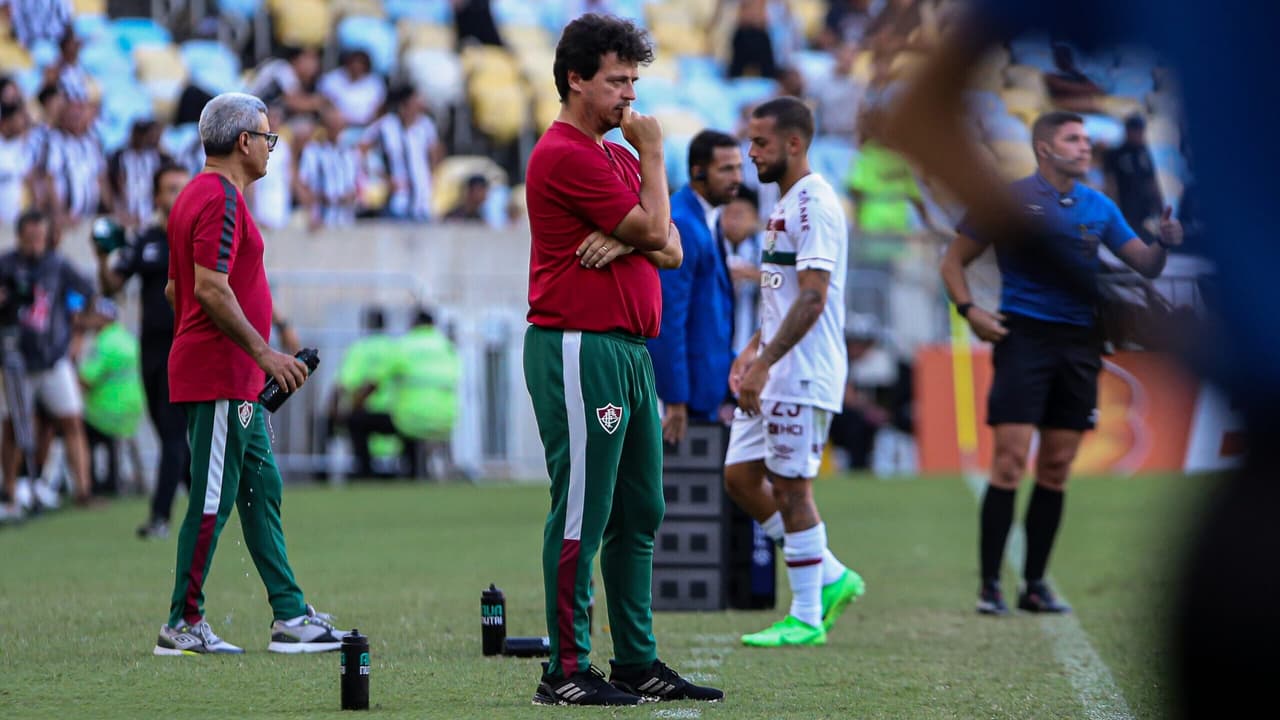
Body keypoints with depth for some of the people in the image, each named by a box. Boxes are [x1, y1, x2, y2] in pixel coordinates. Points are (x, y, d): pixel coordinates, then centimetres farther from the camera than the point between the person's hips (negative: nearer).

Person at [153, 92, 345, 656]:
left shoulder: (195, 195, 18)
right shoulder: (221, 199, -15)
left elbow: (175, 288, 23)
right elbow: (212, 289, -24)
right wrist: (263, 353, -21)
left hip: (234, 383, 11)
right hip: (221, 379, -11)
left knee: (262, 491, 11)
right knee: (212, 500, -7)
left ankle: (291, 616, 13)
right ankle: (183, 625, -4)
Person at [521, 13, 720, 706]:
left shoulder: (617, 156, 19)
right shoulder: (565, 155, -12)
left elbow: (671, 249, 12)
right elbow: (655, 229, -12)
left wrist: (625, 237, -10)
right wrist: (653, 154, 1)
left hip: (630, 352, 10)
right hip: (579, 353, -10)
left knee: (638, 515, 11)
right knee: (582, 514, -9)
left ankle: (638, 662, 17)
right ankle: (566, 672, -6)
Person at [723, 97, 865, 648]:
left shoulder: (814, 204, -15)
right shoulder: (785, 204, 17)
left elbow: (812, 298, -22)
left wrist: (764, 364, -25)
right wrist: (753, 350, 16)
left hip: (802, 374, -10)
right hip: (772, 372, 10)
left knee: (791, 487, -5)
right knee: (740, 477, 10)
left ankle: (806, 618, 3)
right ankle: (832, 577, 18)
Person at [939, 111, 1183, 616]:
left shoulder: (1099, 208, 13)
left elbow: (1145, 266, 14)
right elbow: (954, 261, 4)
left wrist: (1164, 244, -8)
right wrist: (969, 310, -12)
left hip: (1079, 342, 5)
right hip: (1024, 336, -5)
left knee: (1057, 469, 5)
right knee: (1011, 460, -11)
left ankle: (1035, 584, 12)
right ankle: (989, 586, -8)